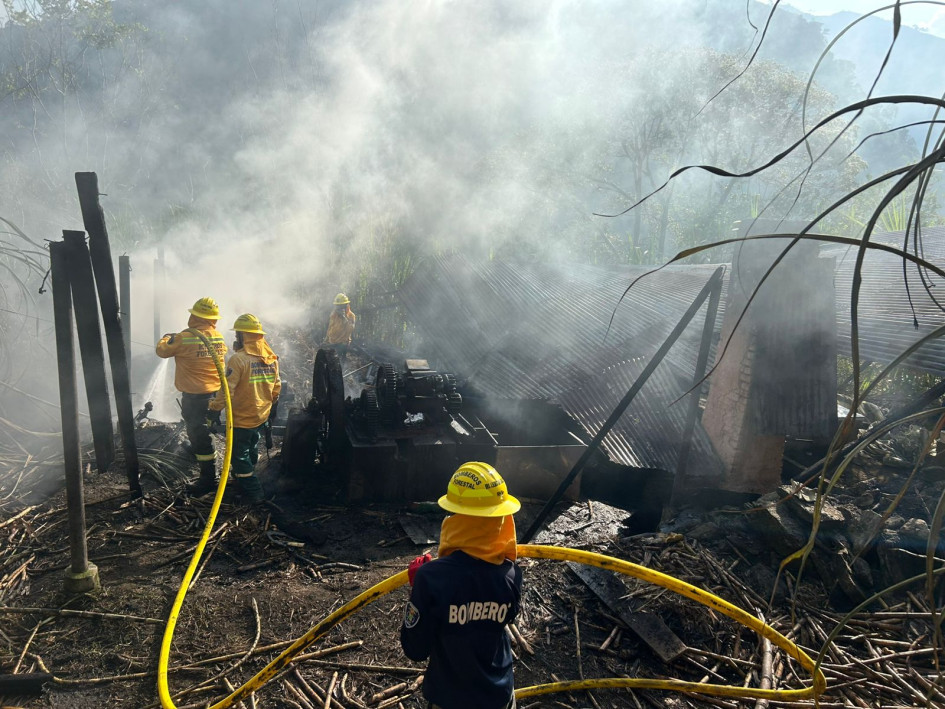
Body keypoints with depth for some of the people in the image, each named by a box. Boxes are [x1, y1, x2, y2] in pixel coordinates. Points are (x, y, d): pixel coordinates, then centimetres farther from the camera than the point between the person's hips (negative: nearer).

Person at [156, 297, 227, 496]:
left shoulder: (185, 338, -19)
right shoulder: (219, 338, -1)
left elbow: (162, 351, -6)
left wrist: (167, 338, 17)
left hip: (194, 396, -7)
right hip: (214, 392, 8)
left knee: (200, 435, -3)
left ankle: (208, 478, 1)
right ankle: (196, 450, 57)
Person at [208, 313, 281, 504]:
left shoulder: (238, 359, -23)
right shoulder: (272, 358, -1)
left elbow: (227, 389, -23)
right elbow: (276, 387, 9)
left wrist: (215, 409, -12)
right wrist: (272, 405, 23)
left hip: (242, 418, -7)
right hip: (262, 415, 7)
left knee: (240, 454, 7)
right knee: (252, 448, 26)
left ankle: (252, 493, 11)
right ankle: (243, 477, 46)